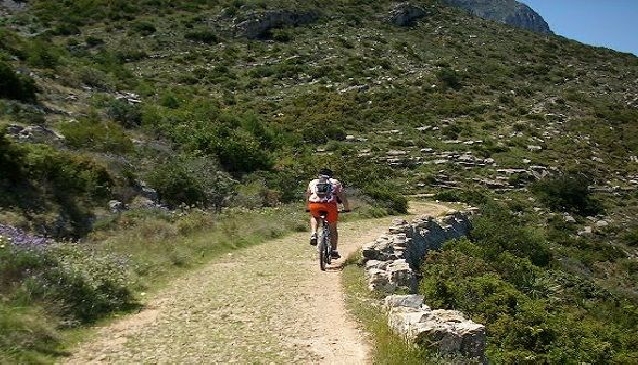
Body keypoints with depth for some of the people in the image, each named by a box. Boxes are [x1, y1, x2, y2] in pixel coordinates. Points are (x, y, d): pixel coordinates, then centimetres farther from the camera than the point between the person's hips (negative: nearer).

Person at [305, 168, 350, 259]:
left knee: (314, 217, 35)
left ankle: (313, 234, 12)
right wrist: (346, 208, 30)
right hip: (330, 205, -1)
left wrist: (309, 208, 48)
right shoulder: (335, 182, 25)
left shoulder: (313, 182, 29)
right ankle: (334, 251, 17)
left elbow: (307, 197, 35)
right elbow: (343, 196, 19)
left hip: (314, 205, 1)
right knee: (333, 229, 20)